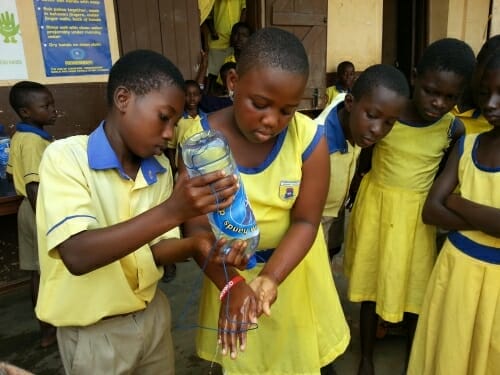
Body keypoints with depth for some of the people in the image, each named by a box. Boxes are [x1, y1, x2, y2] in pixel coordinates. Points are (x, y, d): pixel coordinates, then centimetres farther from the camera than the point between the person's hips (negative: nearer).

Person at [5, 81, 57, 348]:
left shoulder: (20, 137, 8)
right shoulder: (34, 142, -22)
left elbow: (13, 173, 18)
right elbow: (34, 188, -27)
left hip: (29, 209, 9)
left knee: (39, 271, 16)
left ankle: (46, 325, 30)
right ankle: (50, 331, 18)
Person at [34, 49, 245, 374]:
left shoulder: (160, 168, -1)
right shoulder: (66, 156, -18)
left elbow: (156, 249, -1)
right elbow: (78, 255, -29)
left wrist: (197, 245, -21)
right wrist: (171, 211, -37)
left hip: (153, 313, 5)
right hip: (94, 330, -5)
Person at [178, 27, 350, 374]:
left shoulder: (310, 138, -22)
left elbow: (306, 221, -16)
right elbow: (197, 227, -20)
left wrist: (269, 277, -31)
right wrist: (231, 284, -35)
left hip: (292, 263, 0)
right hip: (230, 267, 0)